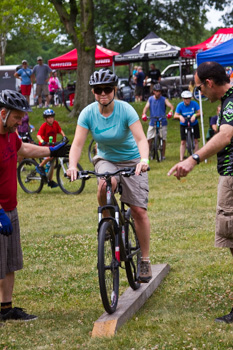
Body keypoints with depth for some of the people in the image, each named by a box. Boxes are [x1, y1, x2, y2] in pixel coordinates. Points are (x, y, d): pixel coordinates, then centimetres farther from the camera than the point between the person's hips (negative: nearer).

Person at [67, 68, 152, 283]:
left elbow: (141, 138, -30)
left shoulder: (125, 110, -21)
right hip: (106, 159, 1)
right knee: (105, 185, -34)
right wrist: (72, 165, -39)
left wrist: (144, 160, -50)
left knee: (139, 210, -9)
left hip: (131, 160, -1)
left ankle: (145, 260, 5)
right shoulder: (88, 113, -14)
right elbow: (78, 143, -20)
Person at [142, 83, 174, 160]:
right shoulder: (150, 99, 8)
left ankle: (163, 155, 12)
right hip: (152, 122, 1)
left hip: (162, 122, -1)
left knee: (163, 139, 0)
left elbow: (171, 106, -9)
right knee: (149, 139, -5)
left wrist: (170, 112, -31)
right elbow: (146, 107, -2)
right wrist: (144, 114, -23)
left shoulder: (164, 99, 2)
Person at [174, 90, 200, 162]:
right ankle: (181, 159, -2)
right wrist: (180, 116, -38)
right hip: (184, 125, -1)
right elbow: (175, 115, -16)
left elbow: (199, 112, -16)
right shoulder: (180, 105, -14)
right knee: (183, 142, -3)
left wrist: (195, 115, -36)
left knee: (195, 141, 1)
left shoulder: (194, 104, -14)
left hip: (194, 124, 1)